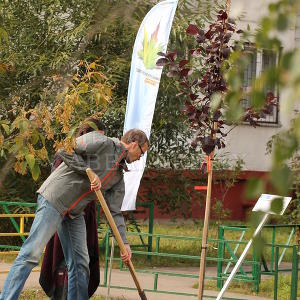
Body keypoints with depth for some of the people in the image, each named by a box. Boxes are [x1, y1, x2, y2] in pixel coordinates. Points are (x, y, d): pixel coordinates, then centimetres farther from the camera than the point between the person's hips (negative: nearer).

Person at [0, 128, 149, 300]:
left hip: (75, 213, 9)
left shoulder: (119, 175, 16)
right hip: (54, 200, -9)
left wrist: (124, 242, 5)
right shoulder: (103, 143, -8)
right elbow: (64, 151, -16)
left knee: (81, 263, 6)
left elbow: (115, 212, 14)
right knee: (32, 254, -15)